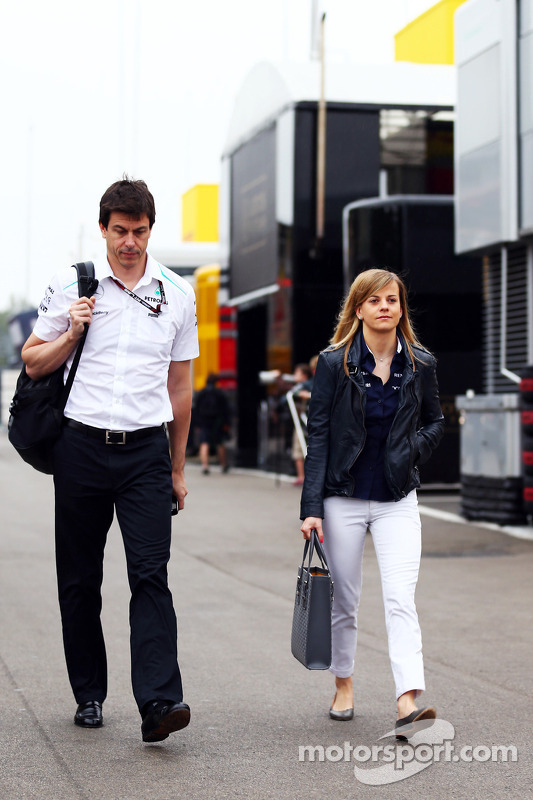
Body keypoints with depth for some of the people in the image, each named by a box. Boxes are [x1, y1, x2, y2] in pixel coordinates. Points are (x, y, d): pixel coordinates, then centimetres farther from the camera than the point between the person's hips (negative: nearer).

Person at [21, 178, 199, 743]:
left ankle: (158, 702, -17)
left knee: (150, 575, -12)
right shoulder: (71, 285, 4)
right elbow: (33, 362, 10)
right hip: (83, 446, 0)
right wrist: (71, 333, -10)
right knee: (79, 580, 6)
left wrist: (177, 467, 17)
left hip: (146, 450, 0)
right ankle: (89, 694, 20)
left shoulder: (177, 295, 8)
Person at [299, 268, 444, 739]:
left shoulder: (420, 364, 2)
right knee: (344, 599, 10)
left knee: (401, 598, -13)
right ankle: (344, 685, 32)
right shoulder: (335, 363, -4)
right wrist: (311, 508, -10)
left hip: (397, 500, 1)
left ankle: (408, 703, -20)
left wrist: (411, 450, -4)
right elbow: (318, 435, -5)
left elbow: (435, 422, 17)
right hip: (343, 497, -1)